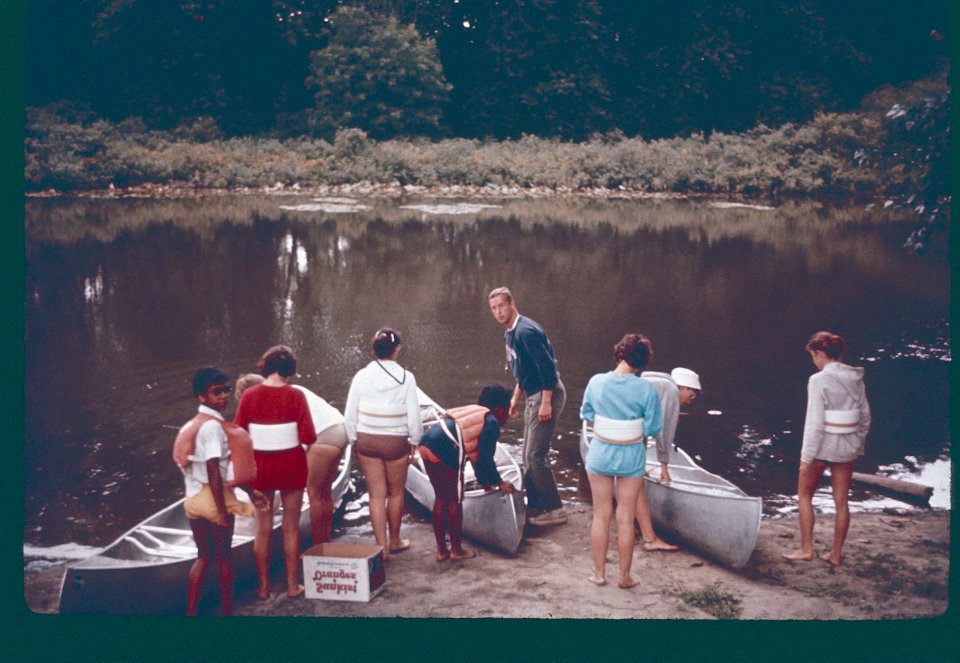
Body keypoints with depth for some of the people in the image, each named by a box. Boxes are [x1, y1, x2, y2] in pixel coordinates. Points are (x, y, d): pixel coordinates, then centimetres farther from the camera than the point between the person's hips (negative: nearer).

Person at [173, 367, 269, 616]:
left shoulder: (193, 424, 12)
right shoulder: (213, 426, -18)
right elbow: (213, 471, -23)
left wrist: (249, 491, 20)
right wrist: (222, 511, -21)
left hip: (194, 499, 8)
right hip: (214, 497, -8)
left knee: (203, 556, 18)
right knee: (223, 556, 10)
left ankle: (191, 611, 18)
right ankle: (226, 610, 24)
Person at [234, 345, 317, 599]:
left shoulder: (250, 395, -10)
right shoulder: (295, 396, -14)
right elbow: (308, 437, -15)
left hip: (261, 466, 1)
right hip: (291, 466, -1)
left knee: (262, 529, 13)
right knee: (291, 528, 13)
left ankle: (264, 587, 21)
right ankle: (293, 585, 21)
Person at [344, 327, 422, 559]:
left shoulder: (362, 376, -5)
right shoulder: (405, 377, -11)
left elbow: (350, 414, 0)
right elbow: (414, 416, -7)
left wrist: (354, 440, 12)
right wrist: (415, 443, 7)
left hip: (367, 441, 2)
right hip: (396, 442, -2)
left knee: (376, 495, 8)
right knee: (396, 493, 16)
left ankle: (382, 546, 9)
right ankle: (394, 541, 30)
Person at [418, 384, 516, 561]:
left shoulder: (476, 414, 29)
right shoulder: (492, 423, 3)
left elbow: (476, 454, 37)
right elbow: (485, 459, -1)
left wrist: (484, 481, 44)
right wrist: (500, 483, 13)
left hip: (427, 443, 9)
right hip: (445, 450, -9)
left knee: (441, 498, 20)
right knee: (455, 500, 9)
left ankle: (441, 550, 28)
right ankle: (456, 550, 21)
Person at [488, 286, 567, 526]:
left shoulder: (525, 331, -20)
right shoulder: (509, 332, 11)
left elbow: (547, 366, -24)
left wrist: (546, 403, -24)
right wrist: (516, 397, 24)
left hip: (547, 395, -10)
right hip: (533, 396, 10)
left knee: (535, 455, -8)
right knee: (529, 455, 14)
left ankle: (555, 510, 0)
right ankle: (535, 506, 23)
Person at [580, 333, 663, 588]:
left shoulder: (596, 382, -10)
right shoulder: (646, 389, -17)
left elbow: (587, 415, 4)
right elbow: (653, 428, -11)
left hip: (600, 454, 2)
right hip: (632, 457, -1)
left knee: (601, 516, 13)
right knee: (625, 519, 10)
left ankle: (599, 573, 22)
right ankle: (625, 576, 20)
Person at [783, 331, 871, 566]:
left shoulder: (819, 380, -16)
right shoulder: (856, 378, 4)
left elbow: (815, 422, -18)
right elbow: (865, 417, 9)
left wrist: (807, 457, -13)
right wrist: (858, 446, 19)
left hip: (824, 443, -6)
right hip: (848, 446, 6)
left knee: (804, 495, 13)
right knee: (841, 501, 12)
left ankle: (806, 549, 15)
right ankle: (836, 554, 21)